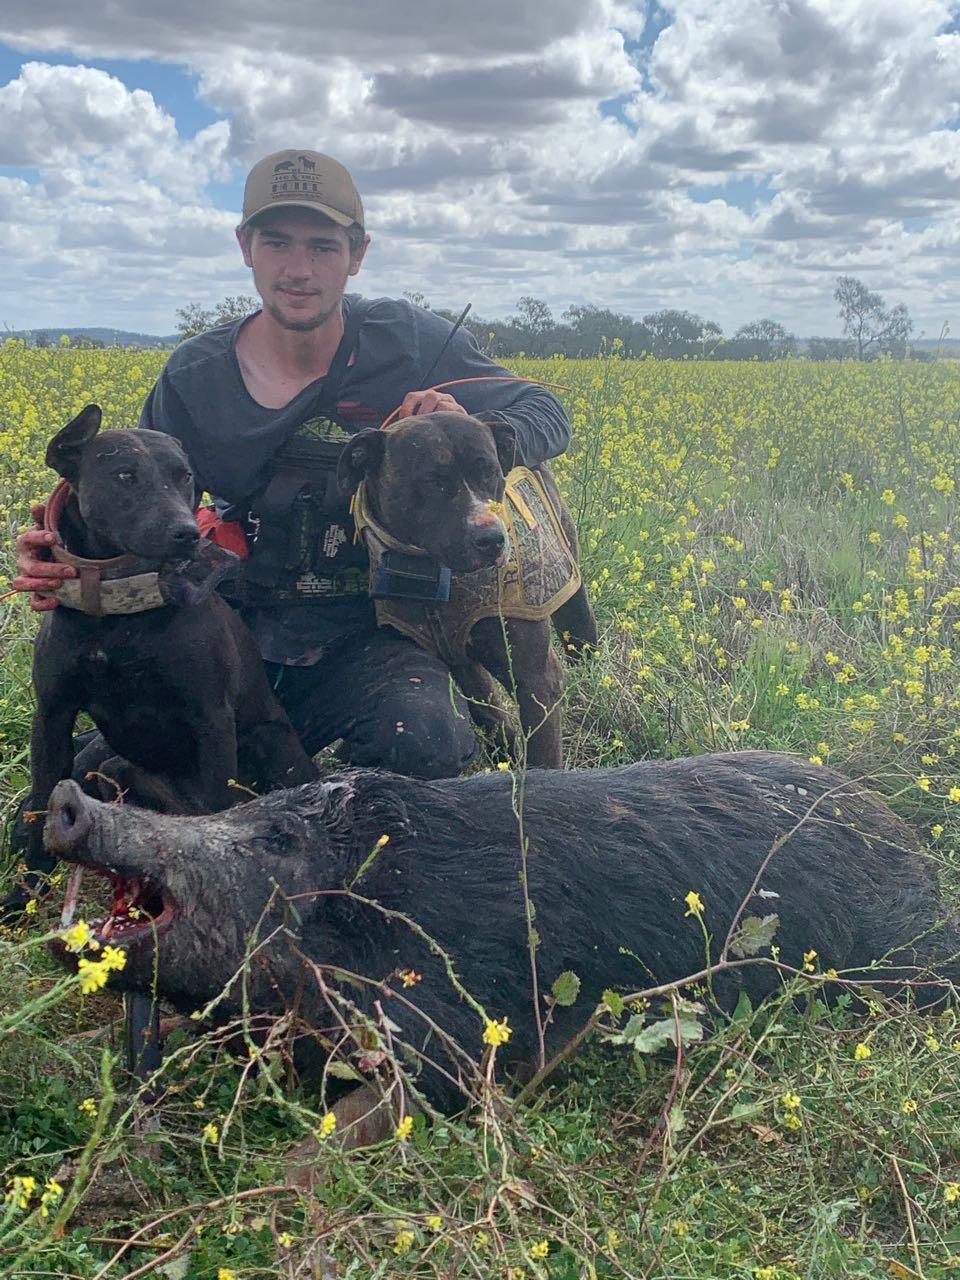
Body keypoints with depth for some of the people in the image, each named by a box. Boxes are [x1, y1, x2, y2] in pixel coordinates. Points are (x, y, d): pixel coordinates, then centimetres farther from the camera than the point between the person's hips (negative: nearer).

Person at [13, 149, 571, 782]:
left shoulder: (413, 343, -6)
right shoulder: (194, 378, -1)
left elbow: (548, 418, 2)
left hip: (372, 640, -2)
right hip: (241, 641, 2)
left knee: (427, 745, -34)